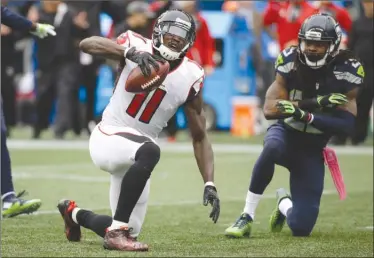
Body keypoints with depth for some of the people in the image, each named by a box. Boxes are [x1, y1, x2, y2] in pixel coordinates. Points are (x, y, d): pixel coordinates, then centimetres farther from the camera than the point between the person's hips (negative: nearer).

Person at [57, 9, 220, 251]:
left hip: (133, 155, 5)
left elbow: (200, 136, 0)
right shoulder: (137, 46, -12)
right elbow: (87, 44, -29)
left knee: (128, 233, 9)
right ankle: (117, 231, -31)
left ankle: (74, 213, 41)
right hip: (108, 137, -5)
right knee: (149, 151, -39)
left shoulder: (190, 77, -4)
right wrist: (131, 52, -43)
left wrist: (210, 184, -11)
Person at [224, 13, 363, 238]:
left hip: (312, 149, 1)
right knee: (273, 148, -42)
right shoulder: (291, 62, -11)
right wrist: (316, 102, -29)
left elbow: (347, 125, -18)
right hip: (286, 133, -1)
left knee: (301, 228, -9)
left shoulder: (345, 72, -12)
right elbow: (269, 109, -18)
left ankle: (284, 204, 30)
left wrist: (306, 116, -32)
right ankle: (247, 218, -27)